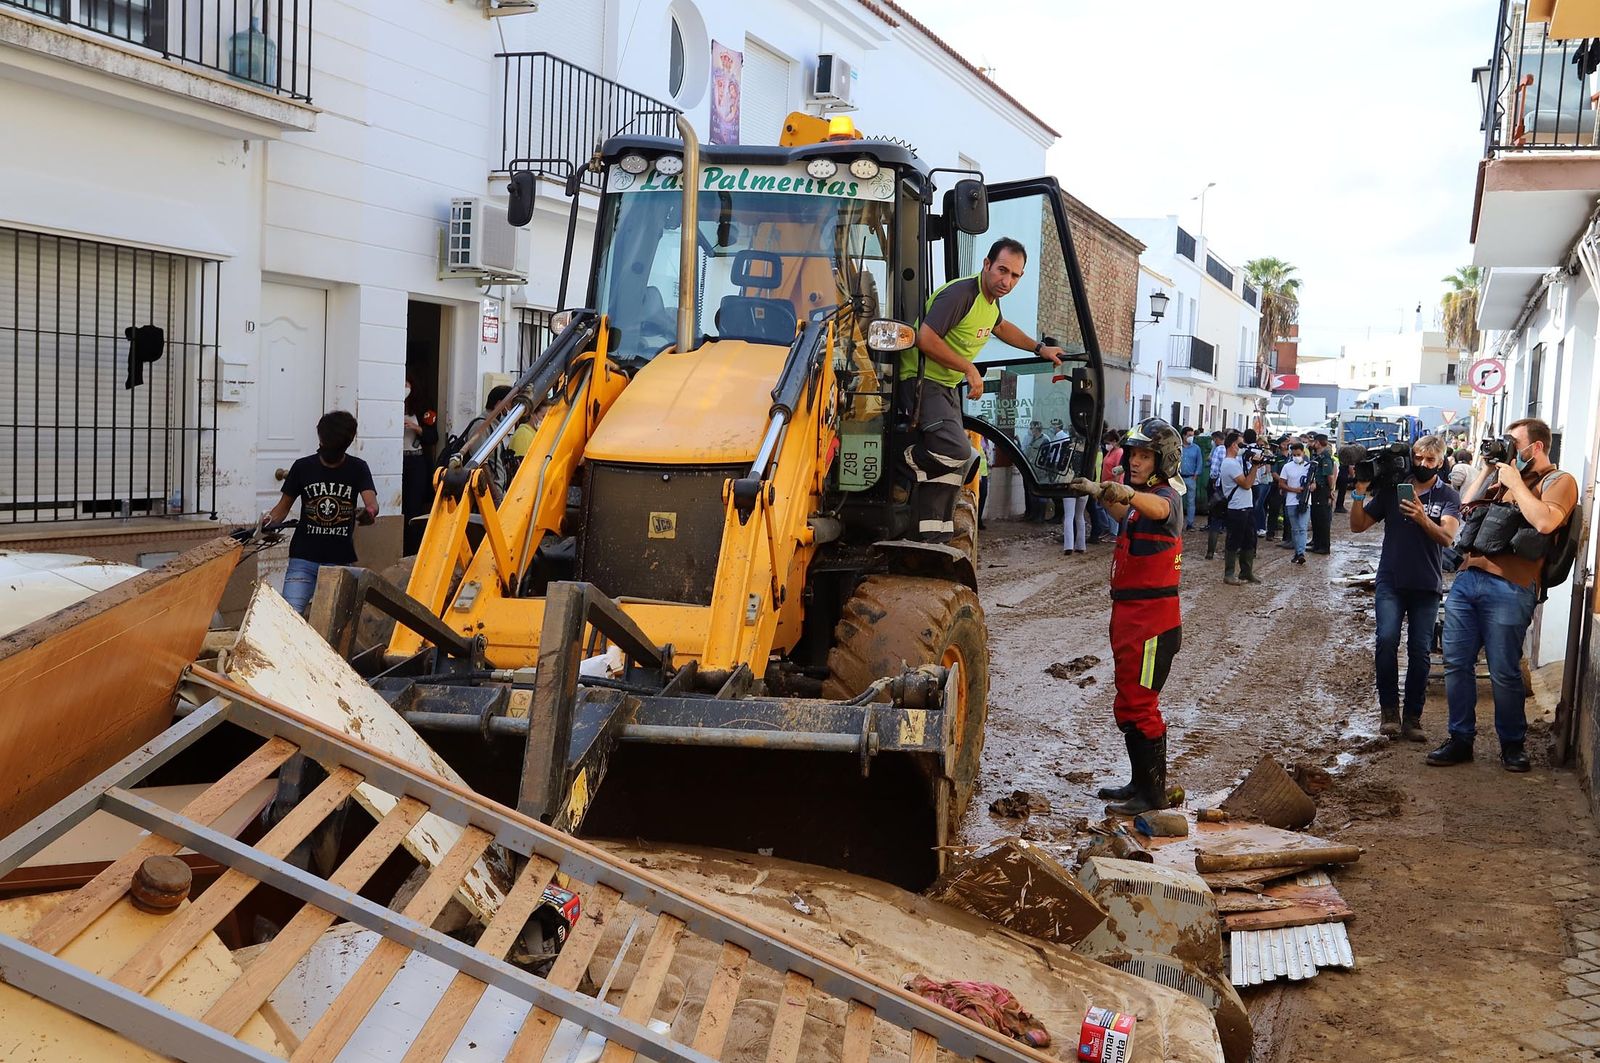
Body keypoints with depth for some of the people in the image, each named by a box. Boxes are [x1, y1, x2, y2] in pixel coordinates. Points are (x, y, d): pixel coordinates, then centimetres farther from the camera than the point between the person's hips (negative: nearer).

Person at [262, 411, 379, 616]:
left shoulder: (357, 469, 1)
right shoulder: (303, 467, 1)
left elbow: (372, 503, -15)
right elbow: (283, 506, 8)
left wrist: (369, 512, -39)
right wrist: (270, 519, -14)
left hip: (341, 560, 1)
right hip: (304, 558, -1)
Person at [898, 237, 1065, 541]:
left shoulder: (991, 299, 11)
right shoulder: (960, 293, -20)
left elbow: (1000, 327, 36)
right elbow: (926, 339, -29)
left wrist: (1040, 348, 35)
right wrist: (969, 369, -23)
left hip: (947, 385, 10)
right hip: (920, 379, -10)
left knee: (951, 464, 6)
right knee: (957, 450, -28)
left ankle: (931, 540, 11)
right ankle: (901, 469, -6)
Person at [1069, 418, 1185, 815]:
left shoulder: (1166, 496, -15)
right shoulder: (1143, 498, 14)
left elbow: (1157, 508, -43)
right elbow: (1125, 517, 40)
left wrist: (1127, 493, -62)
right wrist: (1102, 492, 29)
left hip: (1152, 621, -11)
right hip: (1130, 616, 11)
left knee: (1137, 706, -8)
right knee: (1129, 704, 18)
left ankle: (1153, 794, 0)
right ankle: (1141, 783, 29)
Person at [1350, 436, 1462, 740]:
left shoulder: (1448, 496, 2)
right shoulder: (1391, 489, 5)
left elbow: (1447, 537, -14)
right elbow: (1358, 525, 6)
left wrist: (1422, 518, -32)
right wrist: (1360, 492, -8)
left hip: (1427, 586, 0)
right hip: (1391, 581, 0)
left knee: (1420, 651, 0)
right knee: (1386, 640, -17)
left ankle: (1412, 716, 11)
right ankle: (1389, 709, -2)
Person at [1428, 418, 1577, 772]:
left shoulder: (1558, 481, -1)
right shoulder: (1506, 476, 21)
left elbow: (1545, 522, -19)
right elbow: (1467, 506, 23)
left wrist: (1515, 483, -10)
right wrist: (1487, 469, 16)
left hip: (1508, 588, -7)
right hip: (1466, 579, 7)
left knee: (1504, 673, 0)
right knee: (1456, 664, 7)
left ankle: (1512, 743, 18)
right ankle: (1460, 739, 17)